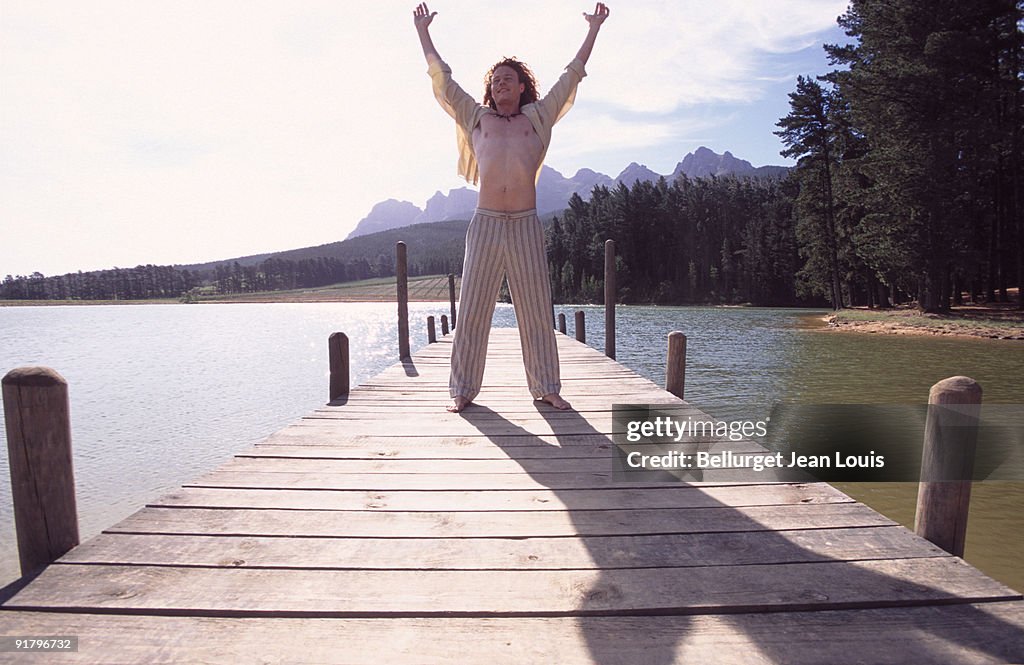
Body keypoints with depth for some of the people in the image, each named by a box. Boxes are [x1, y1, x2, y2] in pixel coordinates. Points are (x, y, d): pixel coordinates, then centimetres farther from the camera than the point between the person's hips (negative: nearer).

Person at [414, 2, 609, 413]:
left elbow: (571, 77, 18)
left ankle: (546, 387, 11)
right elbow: (442, 79, 21)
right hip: (485, 224, 1)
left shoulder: (538, 118, 13)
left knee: (536, 311, 2)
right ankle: (463, 389, 8)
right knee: (472, 310, 0)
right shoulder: (476, 118, 15)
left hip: (526, 226, 0)